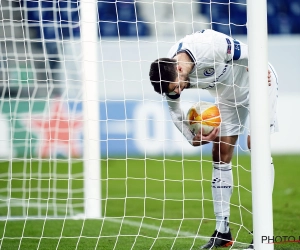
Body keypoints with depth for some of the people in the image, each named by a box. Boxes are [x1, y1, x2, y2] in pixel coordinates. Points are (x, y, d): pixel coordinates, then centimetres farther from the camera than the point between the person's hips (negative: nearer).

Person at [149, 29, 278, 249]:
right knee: (221, 154, 0)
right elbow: (174, 109, -2)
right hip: (228, 95, 6)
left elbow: (248, 53, -24)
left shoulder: (208, 47, -39)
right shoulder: (168, 72, -18)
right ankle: (222, 231, 4)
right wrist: (193, 138, -12)